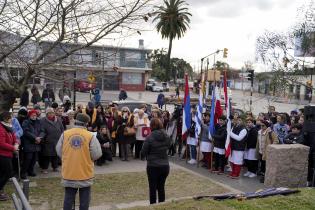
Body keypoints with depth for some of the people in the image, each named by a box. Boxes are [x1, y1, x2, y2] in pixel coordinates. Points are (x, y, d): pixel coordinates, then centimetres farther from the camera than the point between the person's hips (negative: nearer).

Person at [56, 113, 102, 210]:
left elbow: (59, 152, 3)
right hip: (85, 173, -2)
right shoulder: (90, 136, -12)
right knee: (84, 198, 13)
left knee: (68, 198, 15)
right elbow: (96, 155, -11)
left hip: (68, 172, 2)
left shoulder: (65, 134, -5)